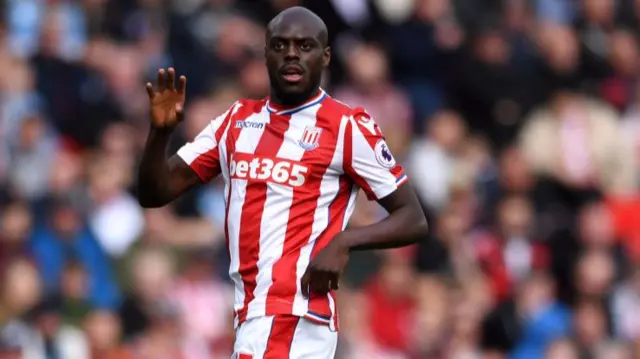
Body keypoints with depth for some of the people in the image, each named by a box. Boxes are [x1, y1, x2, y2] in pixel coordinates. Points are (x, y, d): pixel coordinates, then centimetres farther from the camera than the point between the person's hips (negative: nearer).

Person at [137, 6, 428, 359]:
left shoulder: (347, 128, -3)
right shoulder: (237, 120, 15)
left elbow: (413, 220, -2)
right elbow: (154, 194, 13)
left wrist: (343, 242, -19)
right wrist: (160, 131, -6)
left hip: (294, 318, -7)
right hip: (252, 316, 7)